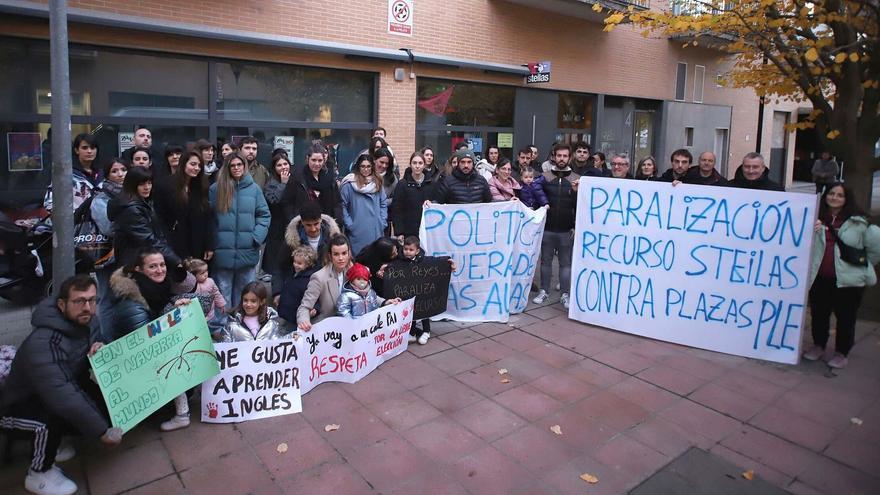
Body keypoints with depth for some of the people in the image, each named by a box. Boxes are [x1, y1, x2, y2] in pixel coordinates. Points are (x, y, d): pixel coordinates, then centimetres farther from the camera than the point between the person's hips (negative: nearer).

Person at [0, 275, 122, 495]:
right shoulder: (42, 344, -34)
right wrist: (103, 431, -41)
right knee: (60, 413, -35)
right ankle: (39, 474, -8)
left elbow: (81, 366, 8)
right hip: (18, 408, -8)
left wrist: (97, 351, -17)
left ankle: (47, 445, 12)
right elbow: (61, 397, -42)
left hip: (48, 397, 8)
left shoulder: (81, 323, -9)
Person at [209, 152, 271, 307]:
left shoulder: (254, 188, 5)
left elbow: (264, 215, 5)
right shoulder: (216, 188, 4)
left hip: (248, 251, 1)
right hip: (223, 252, -1)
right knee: (223, 292, 6)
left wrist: (257, 237, -8)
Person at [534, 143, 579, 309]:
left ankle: (565, 294, 15)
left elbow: (580, 206, -2)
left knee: (565, 262, 7)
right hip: (547, 227, 1)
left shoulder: (576, 179, 1)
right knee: (546, 260, 10)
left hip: (566, 229, -1)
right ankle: (543, 291, 21)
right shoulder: (544, 176, 2)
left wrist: (576, 191, -20)